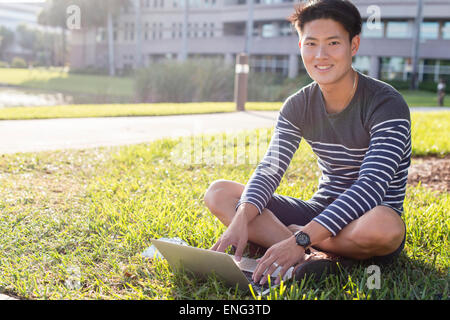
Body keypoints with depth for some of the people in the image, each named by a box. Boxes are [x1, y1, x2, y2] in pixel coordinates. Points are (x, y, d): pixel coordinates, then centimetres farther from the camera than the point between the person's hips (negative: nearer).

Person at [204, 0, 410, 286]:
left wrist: (300, 240, -39)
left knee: (384, 226, -42)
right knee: (218, 193, -8)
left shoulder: (386, 104, -18)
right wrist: (241, 220, -30)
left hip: (366, 221, -4)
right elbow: (269, 170, -9)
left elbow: (370, 187, -29)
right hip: (318, 211, 5)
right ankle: (309, 258, -25)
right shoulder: (297, 106, 0)